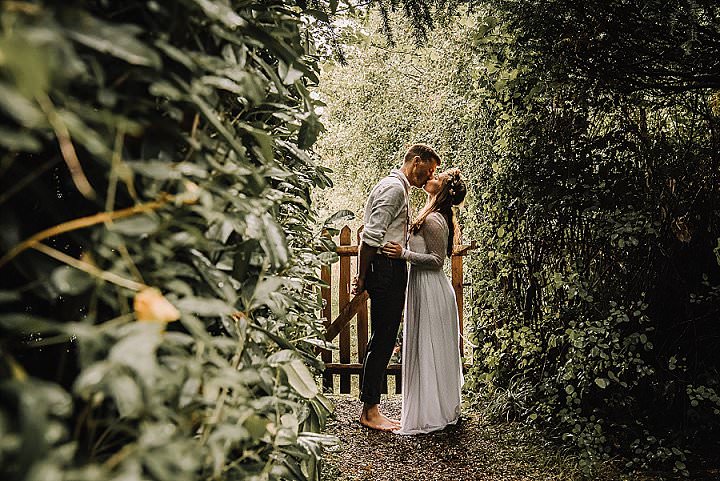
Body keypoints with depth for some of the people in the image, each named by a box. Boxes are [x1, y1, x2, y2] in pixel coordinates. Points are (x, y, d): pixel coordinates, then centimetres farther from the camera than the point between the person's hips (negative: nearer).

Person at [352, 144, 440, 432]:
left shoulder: (399, 188, 24)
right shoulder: (394, 187, -10)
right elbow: (371, 236, -17)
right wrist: (362, 277, -14)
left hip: (393, 270, 10)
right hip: (387, 269, -10)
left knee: (382, 340, 11)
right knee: (383, 340, -5)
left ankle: (370, 408, 18)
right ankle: (369, 411, 4)